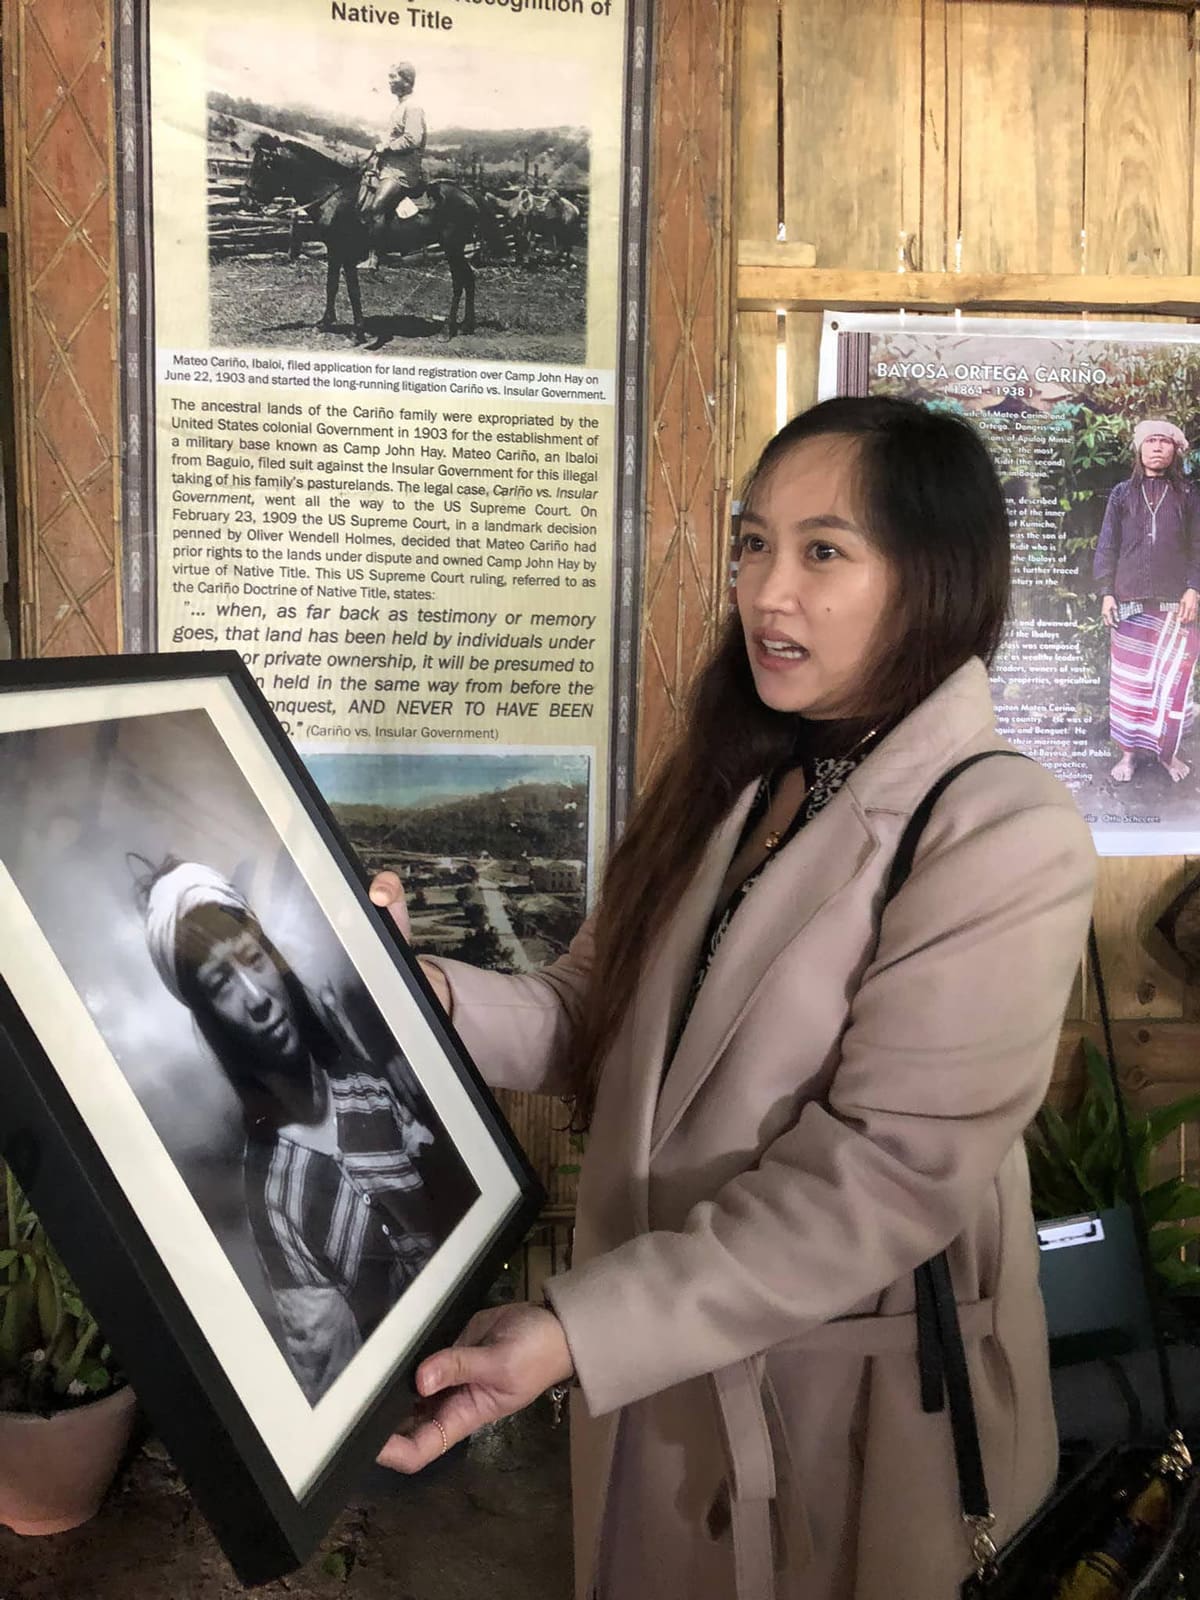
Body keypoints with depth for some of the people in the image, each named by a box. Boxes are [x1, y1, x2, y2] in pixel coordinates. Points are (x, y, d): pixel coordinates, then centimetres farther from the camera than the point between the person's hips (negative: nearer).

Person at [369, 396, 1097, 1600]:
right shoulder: (732, 781, 3)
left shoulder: (1005, 838, -21)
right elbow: (596, 1018, 0)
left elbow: (882, 1179, -25)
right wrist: (426, 993, -18)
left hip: (839, 1410, -6)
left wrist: (573, 1332, -30)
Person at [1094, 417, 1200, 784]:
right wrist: (1106, 592, -3)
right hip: (1130, 603, 0)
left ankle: (1169, 750, 13)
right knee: (1128, 680, 2)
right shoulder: (1122, 494, 7)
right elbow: (1107, 547, 5)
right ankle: (1128, 752, 10)